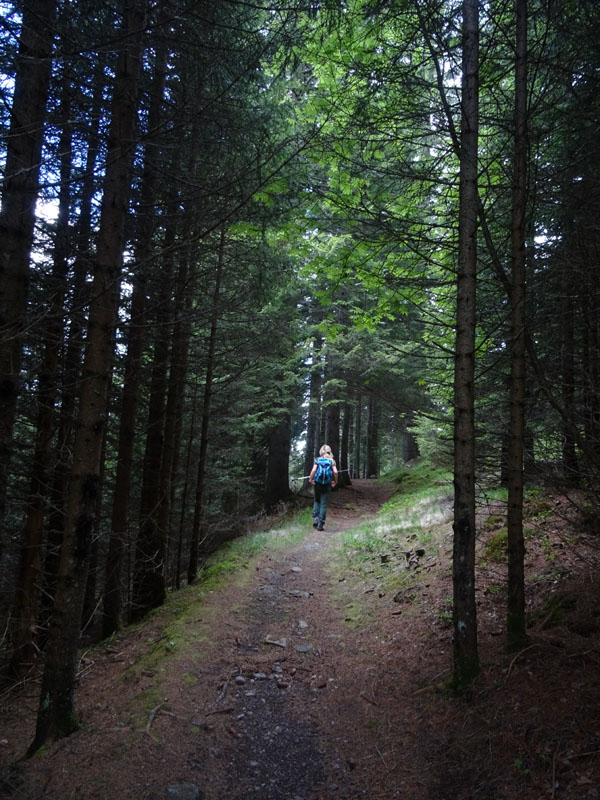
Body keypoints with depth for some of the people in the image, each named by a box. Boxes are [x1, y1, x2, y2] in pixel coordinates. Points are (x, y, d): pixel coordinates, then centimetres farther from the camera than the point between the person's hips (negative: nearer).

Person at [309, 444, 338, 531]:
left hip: (318, 484, 0)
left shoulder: (317, 460, 0)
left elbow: (313, 470, -14)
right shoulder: (332, 461, 0)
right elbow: (335, 472, -12)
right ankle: (320, 524, 5)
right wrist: (335, 481, 1)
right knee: (324, 504, 6)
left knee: (317, 501, 20)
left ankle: (315, 519, 4)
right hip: (327, 485, 0)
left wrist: (310, 479, -2)